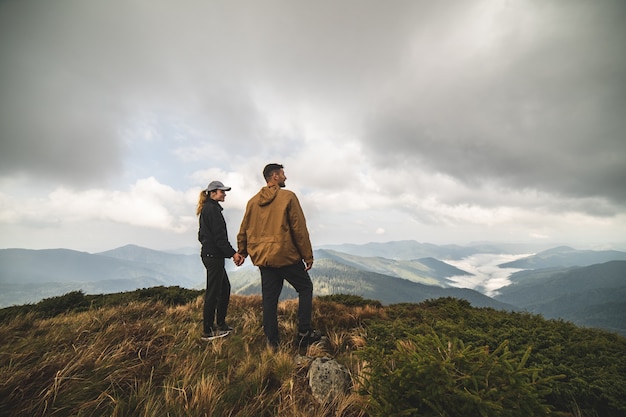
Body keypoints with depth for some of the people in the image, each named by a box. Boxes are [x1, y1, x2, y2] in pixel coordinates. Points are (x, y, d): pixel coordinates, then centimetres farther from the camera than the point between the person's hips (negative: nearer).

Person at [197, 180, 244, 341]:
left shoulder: (206, 209, 19)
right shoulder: (212, 209, -13)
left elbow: (202, 235, 23)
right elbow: (219, 236, -21)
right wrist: (232, 253, -20)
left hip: (209, 254, 10)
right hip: (214, 255, -10)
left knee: (225, 288, 17)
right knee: (213, 292, -2)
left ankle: (220, 324, 27)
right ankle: (208, 331, 9)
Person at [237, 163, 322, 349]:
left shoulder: (253, 201, 9)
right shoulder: (288, 197, -8)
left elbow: (243, 230, 13)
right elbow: (299, 229, -10)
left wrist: (242, 252, 25)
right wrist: (308, 256, -5)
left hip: (263, 258, 6)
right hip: (286, 256, -5)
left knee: (269, 298, 12)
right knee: (305, 288, 12)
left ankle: (272, 340, 20)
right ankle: (304, 332, 11)